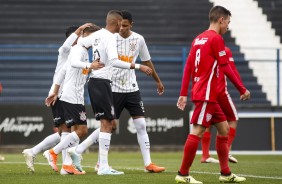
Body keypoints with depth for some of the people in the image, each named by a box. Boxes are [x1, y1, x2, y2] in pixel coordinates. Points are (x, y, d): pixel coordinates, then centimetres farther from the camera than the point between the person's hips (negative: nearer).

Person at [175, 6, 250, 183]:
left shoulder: (198, 39, 15)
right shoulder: (216, 39, -10)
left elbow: (188, 67, 13)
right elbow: (226, 68, -13)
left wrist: (183, 94, 13)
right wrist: (243, 89, -6)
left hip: (209, 95, 10)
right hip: (206, 94, -10)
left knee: (224, 128, 14)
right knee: (198, 131, -9)